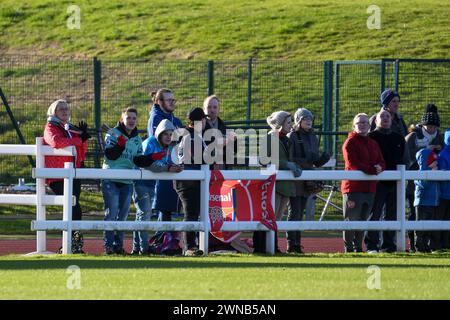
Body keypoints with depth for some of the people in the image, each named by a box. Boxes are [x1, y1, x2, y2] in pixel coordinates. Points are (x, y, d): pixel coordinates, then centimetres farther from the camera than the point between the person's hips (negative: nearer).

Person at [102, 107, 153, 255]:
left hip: (127, 182, 5)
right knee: (111, 213, -9)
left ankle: (118, 245, 12)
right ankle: (108, 245, -7)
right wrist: (120, 145, -32)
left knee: (123, 215, 7)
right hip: (111, 181, -5)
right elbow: (110, 155, -14)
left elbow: (138, 160, 11)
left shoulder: (137, 139, 15)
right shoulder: (113, 134, -2)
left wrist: (151, 159, -6)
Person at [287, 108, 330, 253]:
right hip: (294, 181, -6)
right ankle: (291, 245, -7)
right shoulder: (291, 137, -6)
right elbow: (289, 159, -14)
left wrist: (322, 159, -3)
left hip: (307, 183, 6)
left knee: (300, 213, 9)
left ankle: (297, 244, 11)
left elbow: (316, 161, 20)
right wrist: (306, 161, -24)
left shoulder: (313, 138, 15)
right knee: (294, 212, -8)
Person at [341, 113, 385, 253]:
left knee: (363, 219, 11)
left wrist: (379, 167, -12)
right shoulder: (350, 142, -4)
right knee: (351, 220, -4)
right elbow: (353, 164, -14)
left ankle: (358, 248, 19)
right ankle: (349, 249, 1)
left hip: (370, 189, 7)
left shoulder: (373, 144, 19)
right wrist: (373, 170, -19)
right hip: (353, 187, -7)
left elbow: (381, 162, 13)